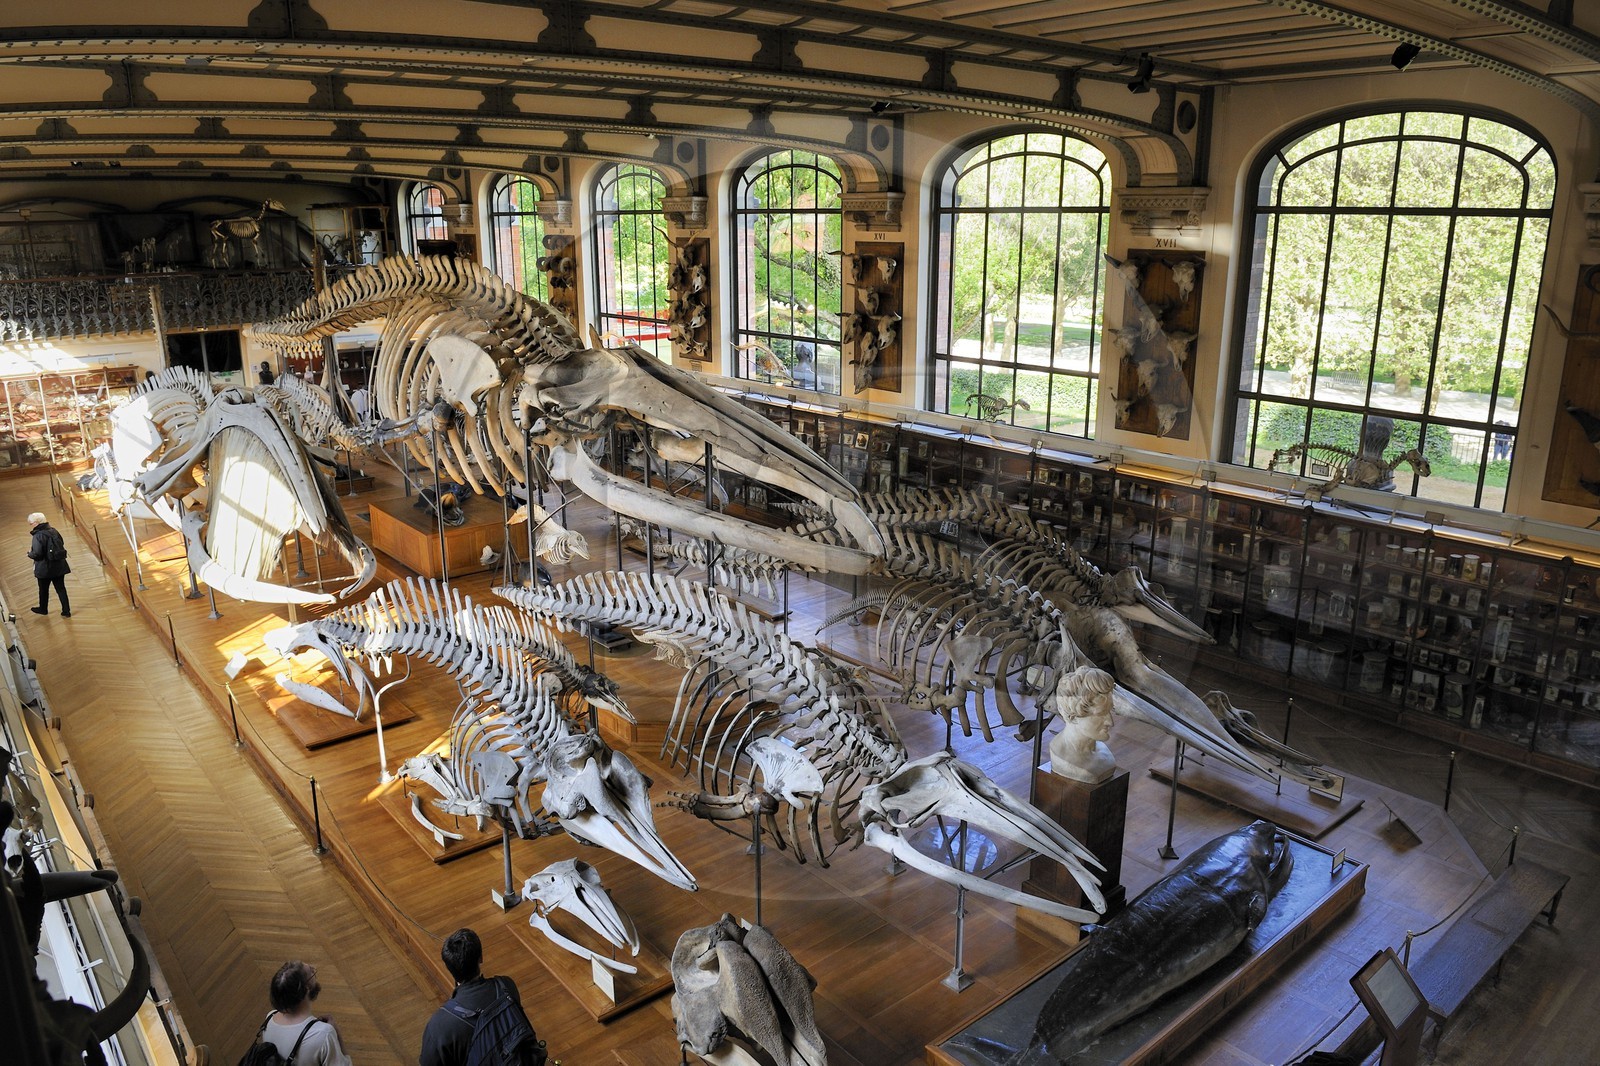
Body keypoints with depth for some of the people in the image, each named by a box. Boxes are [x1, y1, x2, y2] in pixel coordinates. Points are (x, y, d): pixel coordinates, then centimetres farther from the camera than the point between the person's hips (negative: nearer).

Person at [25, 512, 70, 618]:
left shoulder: (38, 536, -20)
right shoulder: (53, 531, 2)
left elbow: (37, 554, -24)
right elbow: (62, 544, 15)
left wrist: (30, 552, -4)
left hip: (45, 568, -6)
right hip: (59, 566, 6)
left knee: (43, 589, 16)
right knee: (61, 588, 10)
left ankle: (43, 609, 34)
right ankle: (66, 611, 10)